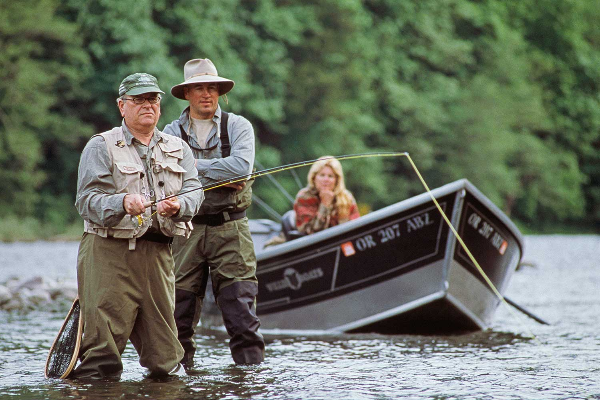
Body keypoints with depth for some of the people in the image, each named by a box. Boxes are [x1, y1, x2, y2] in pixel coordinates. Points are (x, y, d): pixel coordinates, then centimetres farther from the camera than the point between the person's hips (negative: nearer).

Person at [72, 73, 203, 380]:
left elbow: (194, 191, 5)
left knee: (163, 361, 6)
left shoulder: (178, 148, 18)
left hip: (158, 252, 4)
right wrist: (122, 203, -26)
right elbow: (87, 200, -7)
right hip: (109, 252, -4)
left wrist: (178, 206, -19)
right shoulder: (101, 146, 5)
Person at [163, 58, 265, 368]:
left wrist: (195, 166, -7)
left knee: (241, 307, -6)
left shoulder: (238, 127, 6)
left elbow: (242, 165, -12)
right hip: (187, 230, 1)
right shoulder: (172, 133, 9)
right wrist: (222, 177, -11)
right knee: (179, 312, 2)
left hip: (231, 229, -1)